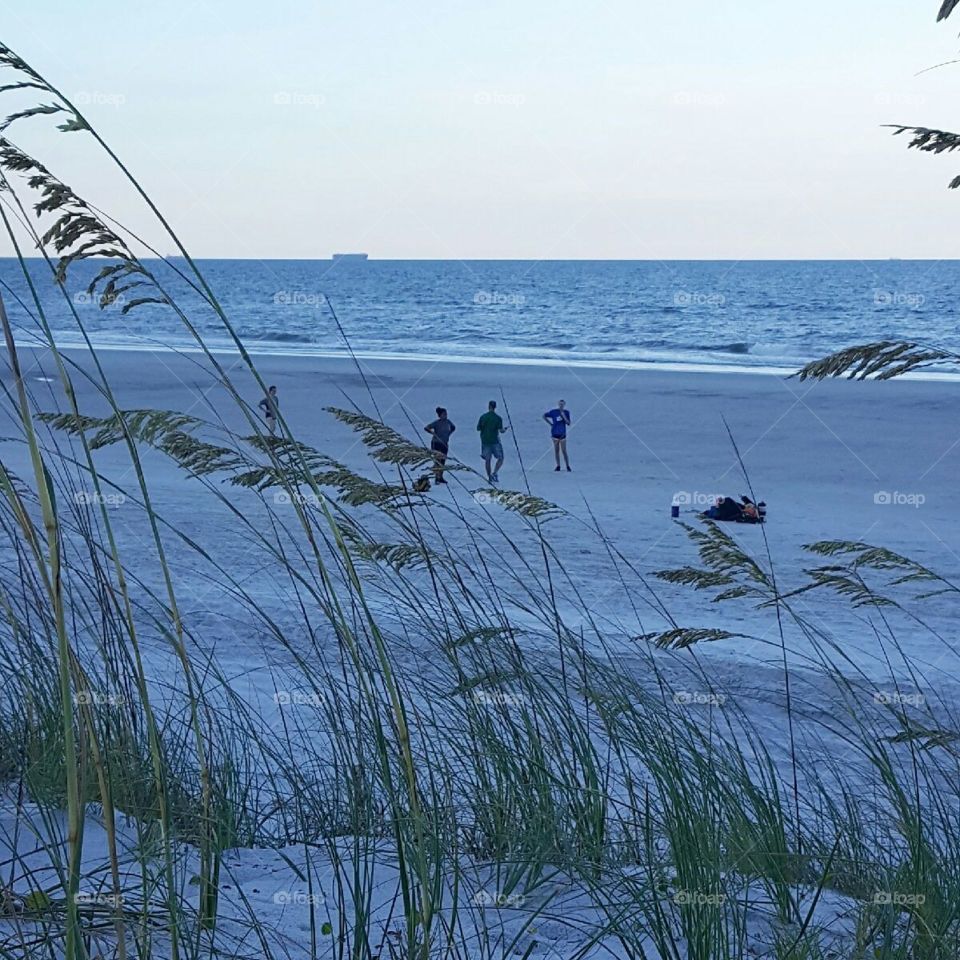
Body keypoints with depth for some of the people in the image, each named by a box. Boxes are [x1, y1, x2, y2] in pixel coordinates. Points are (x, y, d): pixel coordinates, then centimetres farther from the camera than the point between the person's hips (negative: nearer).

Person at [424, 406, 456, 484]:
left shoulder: (448, 422, 3)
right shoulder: (437, 423, -13)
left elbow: (453, 428, 23)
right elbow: (426, 428, -15)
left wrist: (448, 434, 10)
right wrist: (433, 433, -21)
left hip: (445, 444, 6)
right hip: (436, 443, -6)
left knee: (443, 461, 10)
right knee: (438, 461, -12)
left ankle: (441, 477, 18)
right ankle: (437, 478, -13)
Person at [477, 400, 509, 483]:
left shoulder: (483, 417, 0)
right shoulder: (498, 418, -9)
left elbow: (478, 428, 4)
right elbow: (501, 430, -12)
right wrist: (505, 429, 9)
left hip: (485, 441, 3)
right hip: (495, 441, -3)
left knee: (487, 459, 10)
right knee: (500, 458, 8)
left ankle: (489, 477, 9)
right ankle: (495, 473, -11)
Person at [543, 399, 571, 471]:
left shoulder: (566, 412, 0)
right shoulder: (553, 412, -1)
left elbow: (568, 423, -5)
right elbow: (544, 416, 10)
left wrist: (564, 416, -17)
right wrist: (550, 423, 3)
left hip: (562, 434, -1)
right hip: (555, 433, 1)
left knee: (564, 451, -6)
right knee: (556, 450, 5)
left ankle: (568, 466, -2)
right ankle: (558, 466, 14)